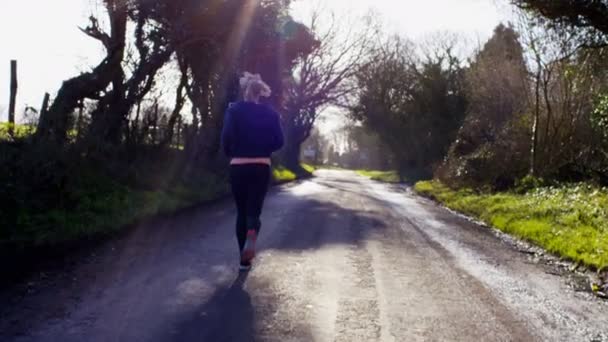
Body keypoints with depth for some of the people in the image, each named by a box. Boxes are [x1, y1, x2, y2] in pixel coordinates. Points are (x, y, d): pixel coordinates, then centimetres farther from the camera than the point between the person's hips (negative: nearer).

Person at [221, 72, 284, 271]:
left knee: (242, 212, 13)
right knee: (254, 210, 7)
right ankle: (252, 235, -29)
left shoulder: (234, 110, -3)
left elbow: (226, 139, -10)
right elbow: (278, 142, -1)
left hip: (238, 167, 0)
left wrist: (231, 155, 10)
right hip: (262, 167, 0)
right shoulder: (270, 113, 2)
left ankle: (245, 259, 14)